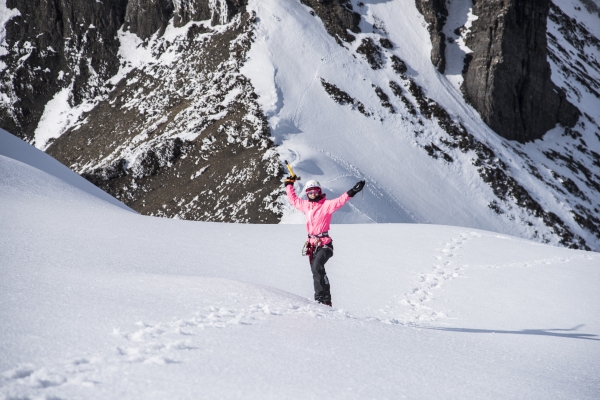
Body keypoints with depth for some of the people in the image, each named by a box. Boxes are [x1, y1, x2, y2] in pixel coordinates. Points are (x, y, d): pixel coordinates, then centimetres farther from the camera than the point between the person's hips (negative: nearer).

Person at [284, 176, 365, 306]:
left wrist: (351, 193, -37)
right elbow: (294, 199, 31)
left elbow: (339, 202, -22)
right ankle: (324, 299, 13)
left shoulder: (326, 205, -6)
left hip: (324, 244, -7)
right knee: (316, 271, 7)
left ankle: (322, 298, -25)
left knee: (317, 267, -26)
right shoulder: (306, 205, 13)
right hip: (312, 244, 7)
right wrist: (289, 185, 40)